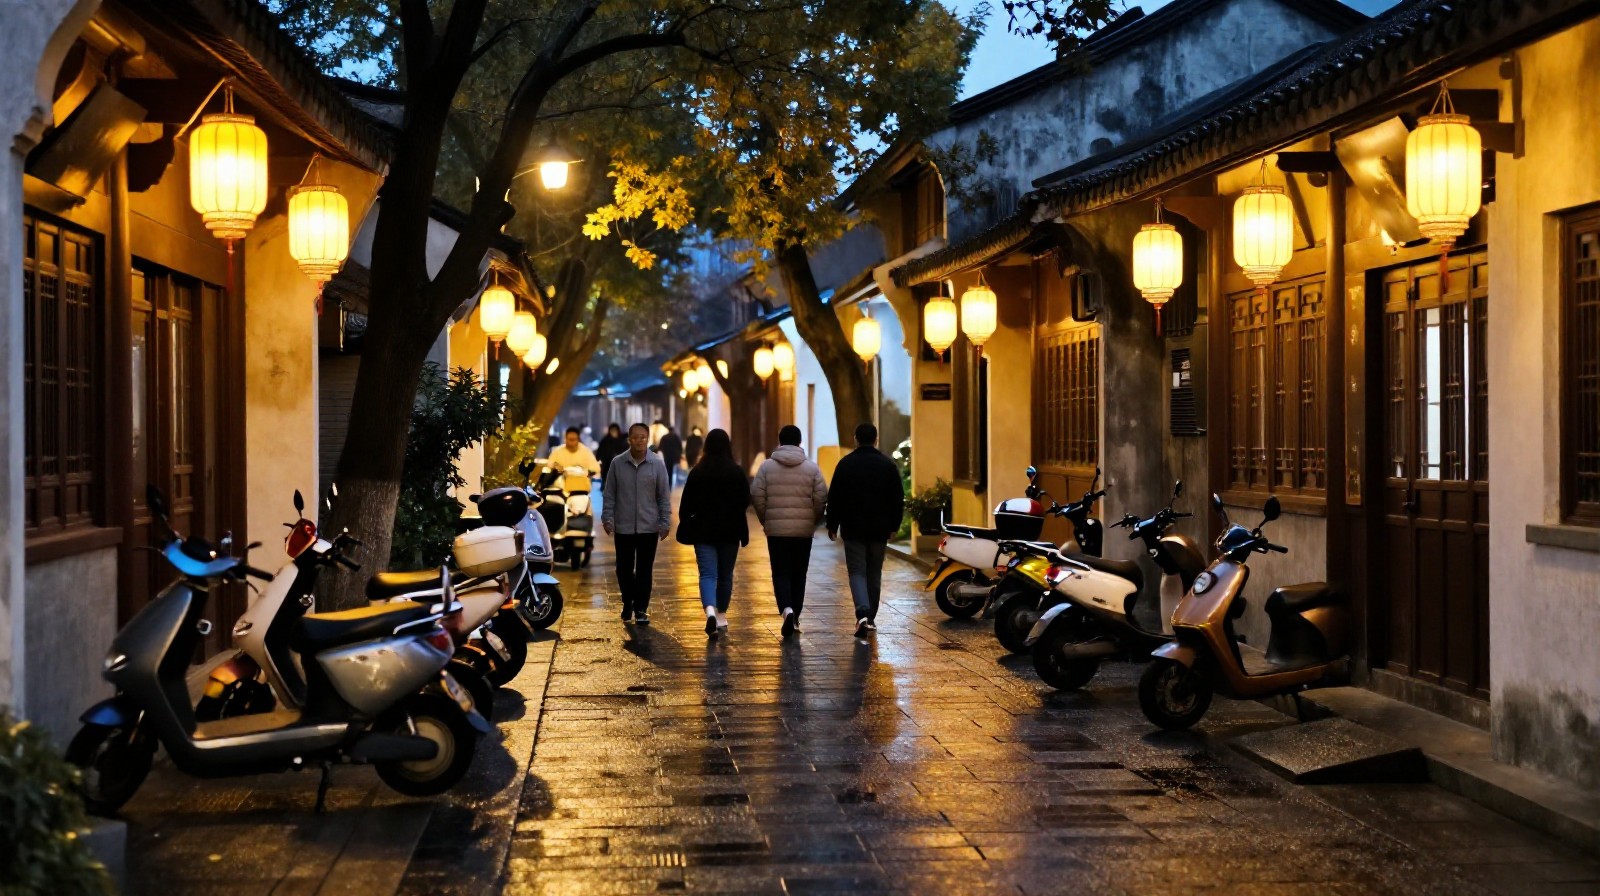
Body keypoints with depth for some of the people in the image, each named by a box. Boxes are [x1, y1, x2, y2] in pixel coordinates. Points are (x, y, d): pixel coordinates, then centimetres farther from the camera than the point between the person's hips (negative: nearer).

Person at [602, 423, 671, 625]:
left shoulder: (657, 464, -2)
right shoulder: (617, 463, 0)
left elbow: (664, 496, 1)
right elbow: (609, 493, 5)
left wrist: (665, 523, -1)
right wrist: (607, 518, -1)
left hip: (648, 527, -1)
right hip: (623, 527, 1)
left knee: (645, 570, 2)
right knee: (624, 569, 8)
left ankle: (641, 610, 11)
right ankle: (628, 603, 29)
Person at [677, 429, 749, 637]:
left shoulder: (697, 472, -5)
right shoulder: (737, 472, -5)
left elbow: (687, 503, -3)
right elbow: (746, 501, 0)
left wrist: (684, 524, 11)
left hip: (704, 530, -1)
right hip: (730, 531, 1)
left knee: (708, 574, -4)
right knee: (725, 575, 14)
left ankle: (710, 611, -27)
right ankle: (721, 616, 23)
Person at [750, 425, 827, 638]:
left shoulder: (767, 466, -1)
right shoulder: (811, 468, 0)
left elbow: (757, 496, -3)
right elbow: (821, 498, -2)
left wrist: (766, 521, 11)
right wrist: (813, 521, 13)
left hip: (776, 530, -1)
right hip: (804, 530, 1)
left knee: (781, 574, 2)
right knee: (798, 575, 11)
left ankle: (787, 610, -22)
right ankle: (794, 618, 16)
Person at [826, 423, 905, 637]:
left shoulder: (845, 464, -3)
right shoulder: (888, 465, 2)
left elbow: (834, 498, -3)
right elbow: (898, 499, 4)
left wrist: (832, 526, 5)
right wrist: (894, 526, 12)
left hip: (853, 529, -2)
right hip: (879, 529, 2)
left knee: (857, 572, 0)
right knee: (874, 573, 14)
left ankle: (863, 614, -21)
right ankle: (871, 618, 21)